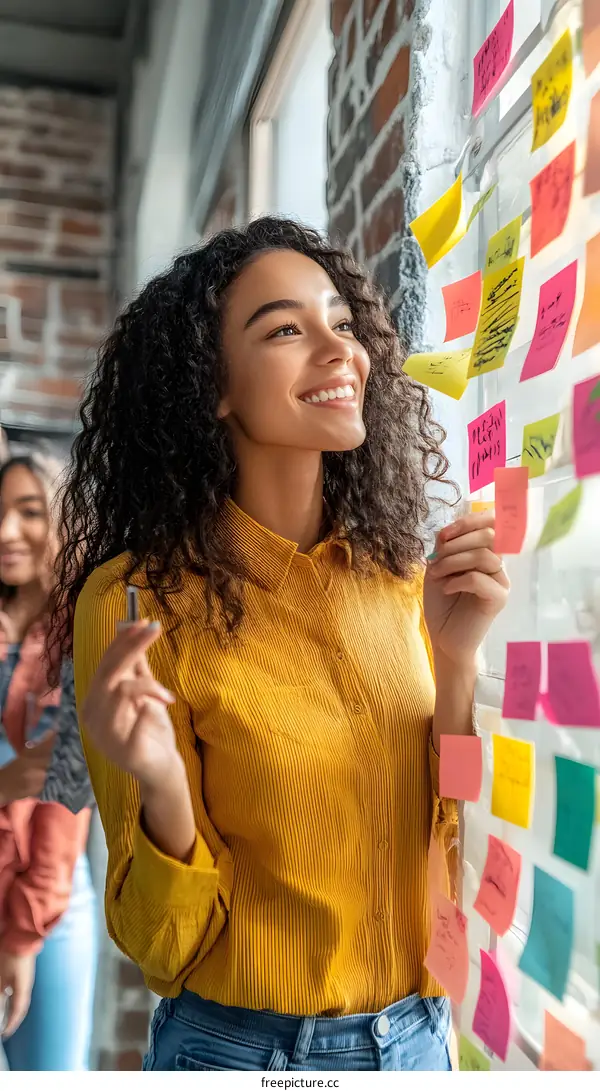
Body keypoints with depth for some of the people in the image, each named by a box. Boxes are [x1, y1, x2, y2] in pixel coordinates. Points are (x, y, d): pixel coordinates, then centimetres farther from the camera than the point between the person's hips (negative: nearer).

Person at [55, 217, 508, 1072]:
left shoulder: (398, 576, -6)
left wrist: (455, 657, -18)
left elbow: (442, 832, -4)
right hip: (243, 1044, -4)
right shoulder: (136, 602, -19)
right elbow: (165, 945, -14)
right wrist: (161, 787, -33)